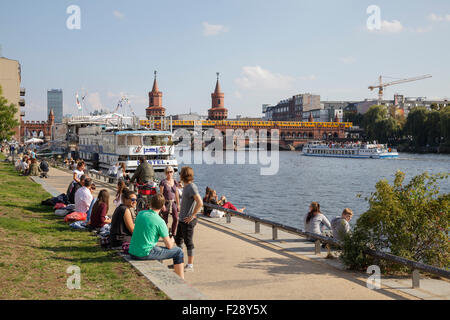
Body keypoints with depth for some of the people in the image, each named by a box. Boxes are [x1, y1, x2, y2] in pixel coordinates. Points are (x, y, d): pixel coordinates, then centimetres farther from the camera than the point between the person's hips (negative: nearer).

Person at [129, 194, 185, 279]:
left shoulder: (140, 214, 5)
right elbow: (169, 245, -6)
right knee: (178, 252, 5)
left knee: (157, 248, 36)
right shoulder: (160, 222, -13)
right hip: (145, 254, -7)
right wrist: (172, 240, 18)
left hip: (132, 253, 7)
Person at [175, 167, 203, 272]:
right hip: (182, 219, 10)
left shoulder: (192, 187, -18)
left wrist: (192, 216, -22)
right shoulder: (186, 186, 12)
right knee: (178, 240, 17)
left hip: (188, 221, -10)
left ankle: (190, 265, 5)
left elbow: (200, 203, -28)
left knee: (188, 242, -2)